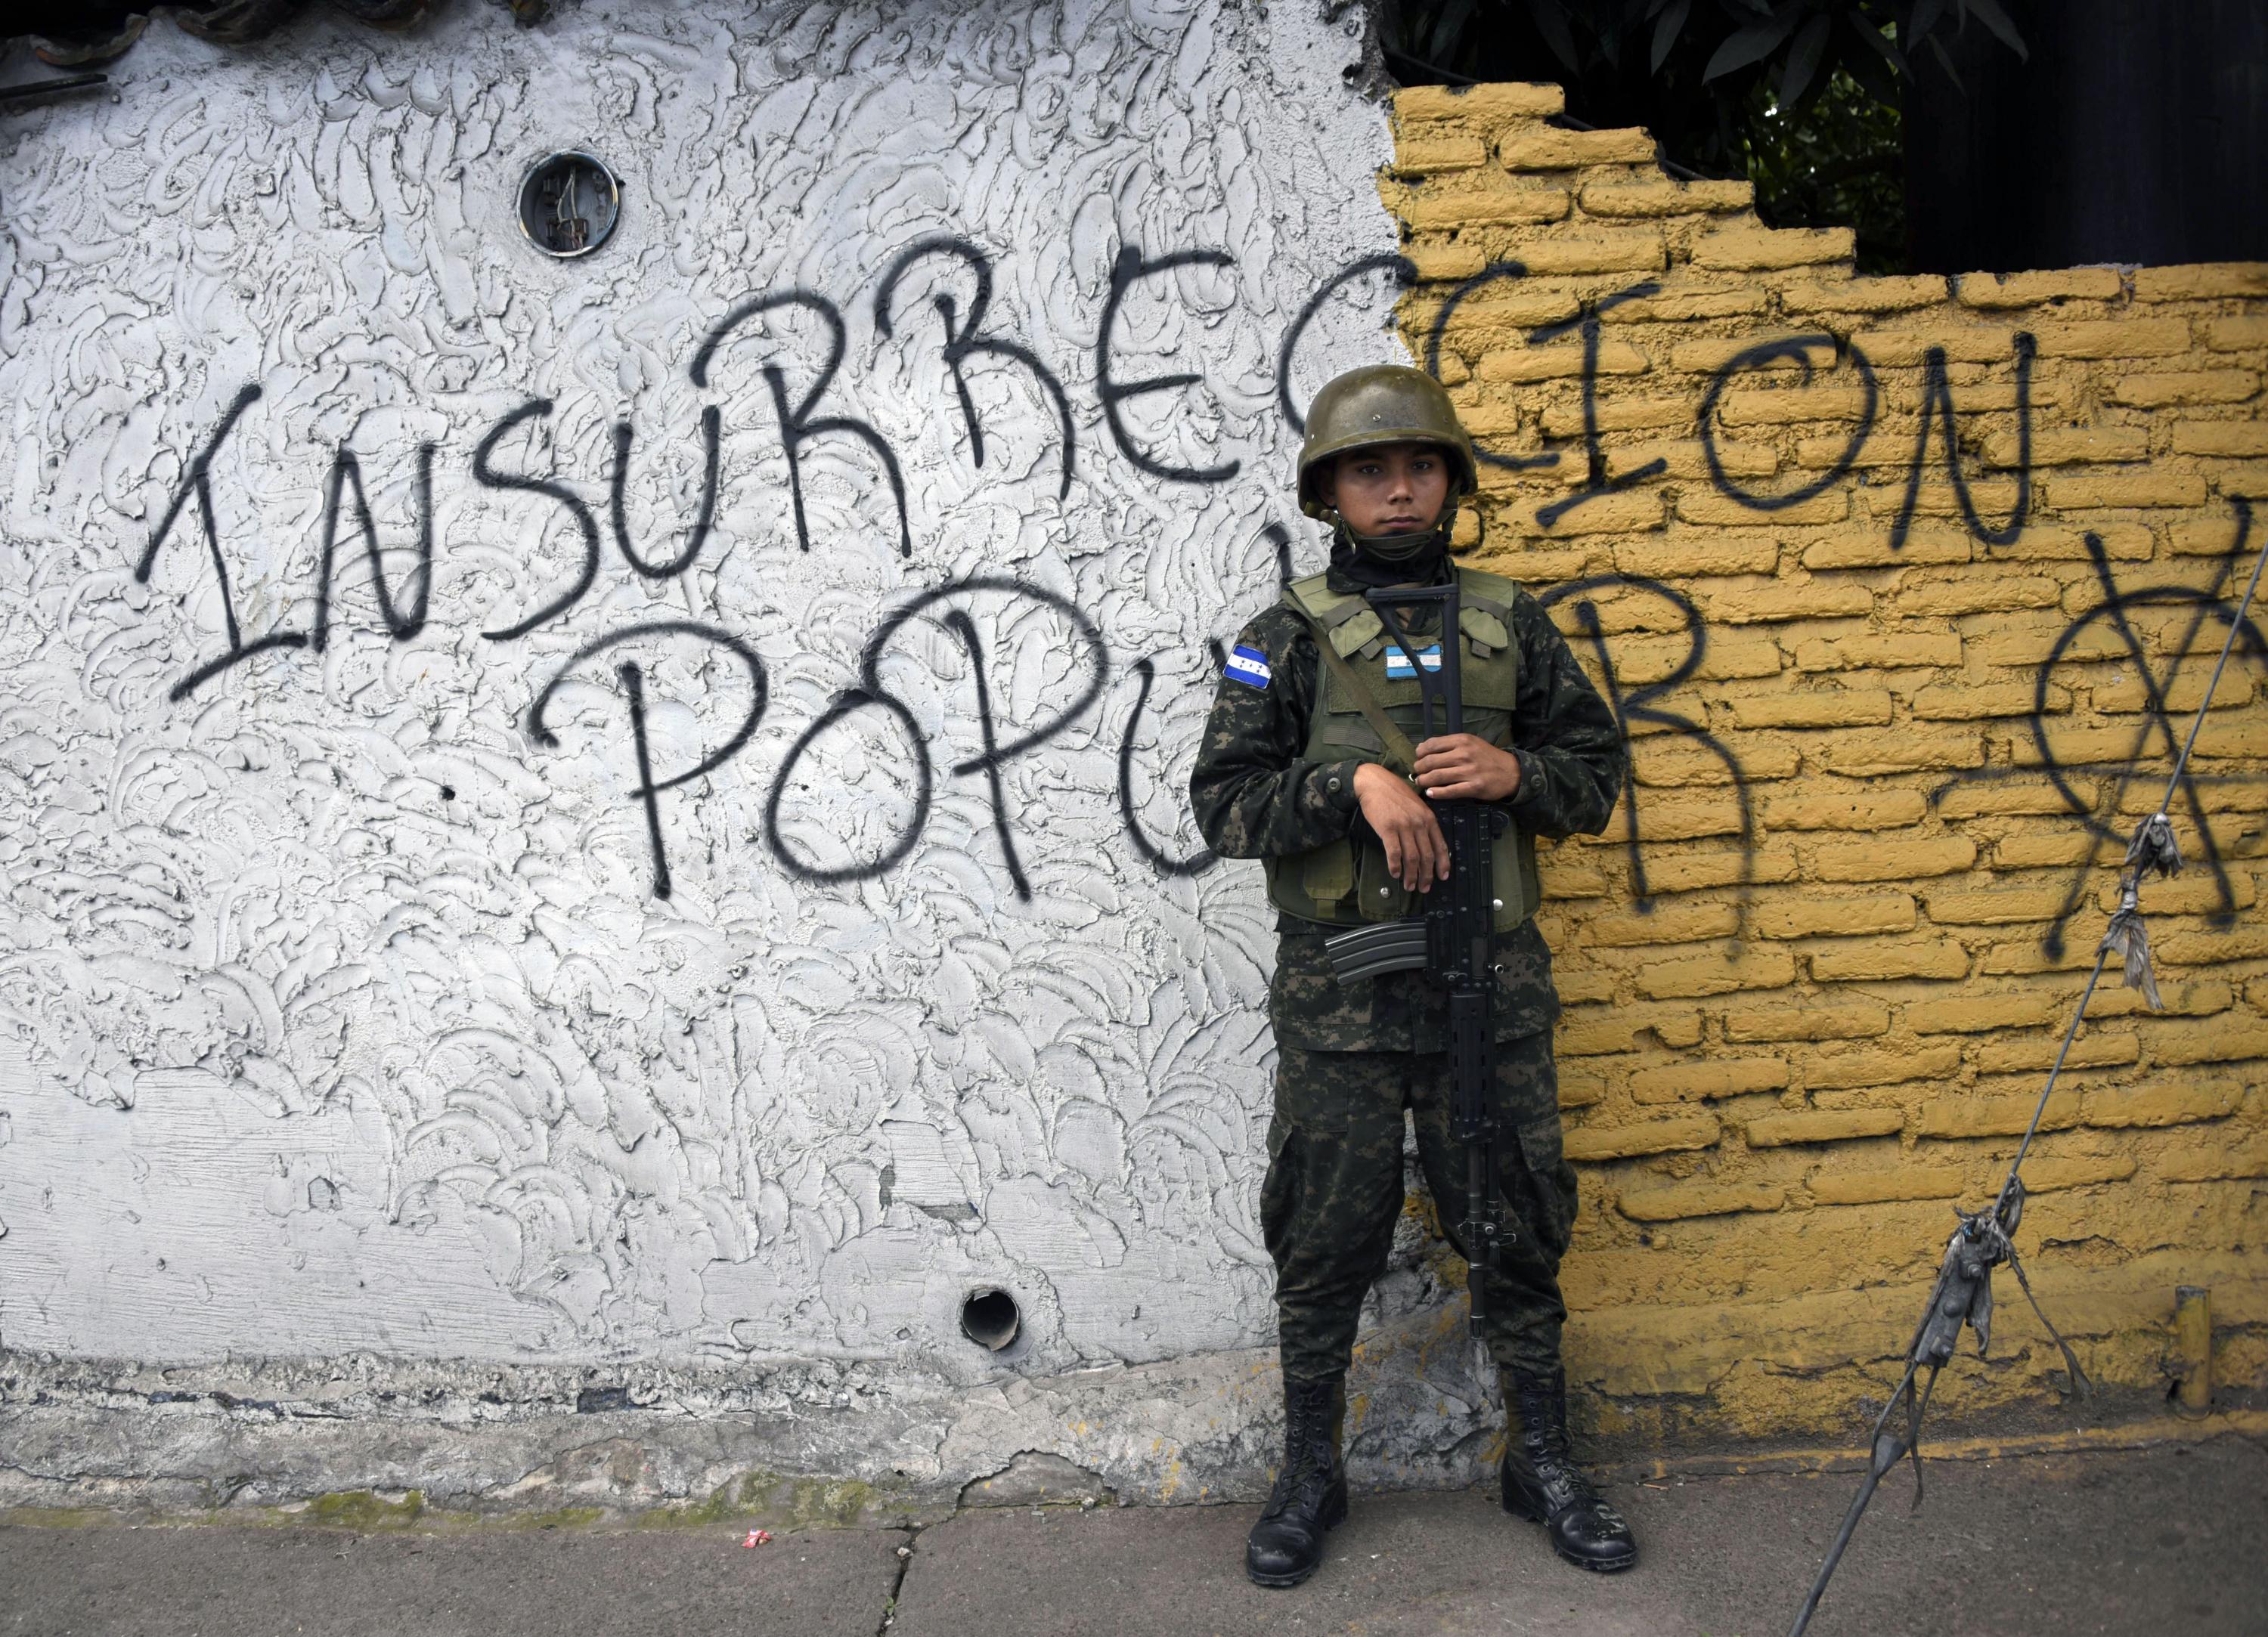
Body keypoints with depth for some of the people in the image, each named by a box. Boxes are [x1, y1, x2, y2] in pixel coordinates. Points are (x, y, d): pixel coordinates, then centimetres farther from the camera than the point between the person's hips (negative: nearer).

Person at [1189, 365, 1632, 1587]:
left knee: (1519, 1229, 10)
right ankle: (1309, 1475, 24)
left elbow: (1596, 776, 11)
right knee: (1324, 1243, 7)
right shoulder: (1289, 637, 1)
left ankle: (1543, 1463, 27)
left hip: (1491, 985, 2)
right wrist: (1354, 780, -18)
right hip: (1337, 997, -2)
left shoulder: (1508, 624, 8)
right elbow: (1224, 803, -4)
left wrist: (1515, 773, -10)